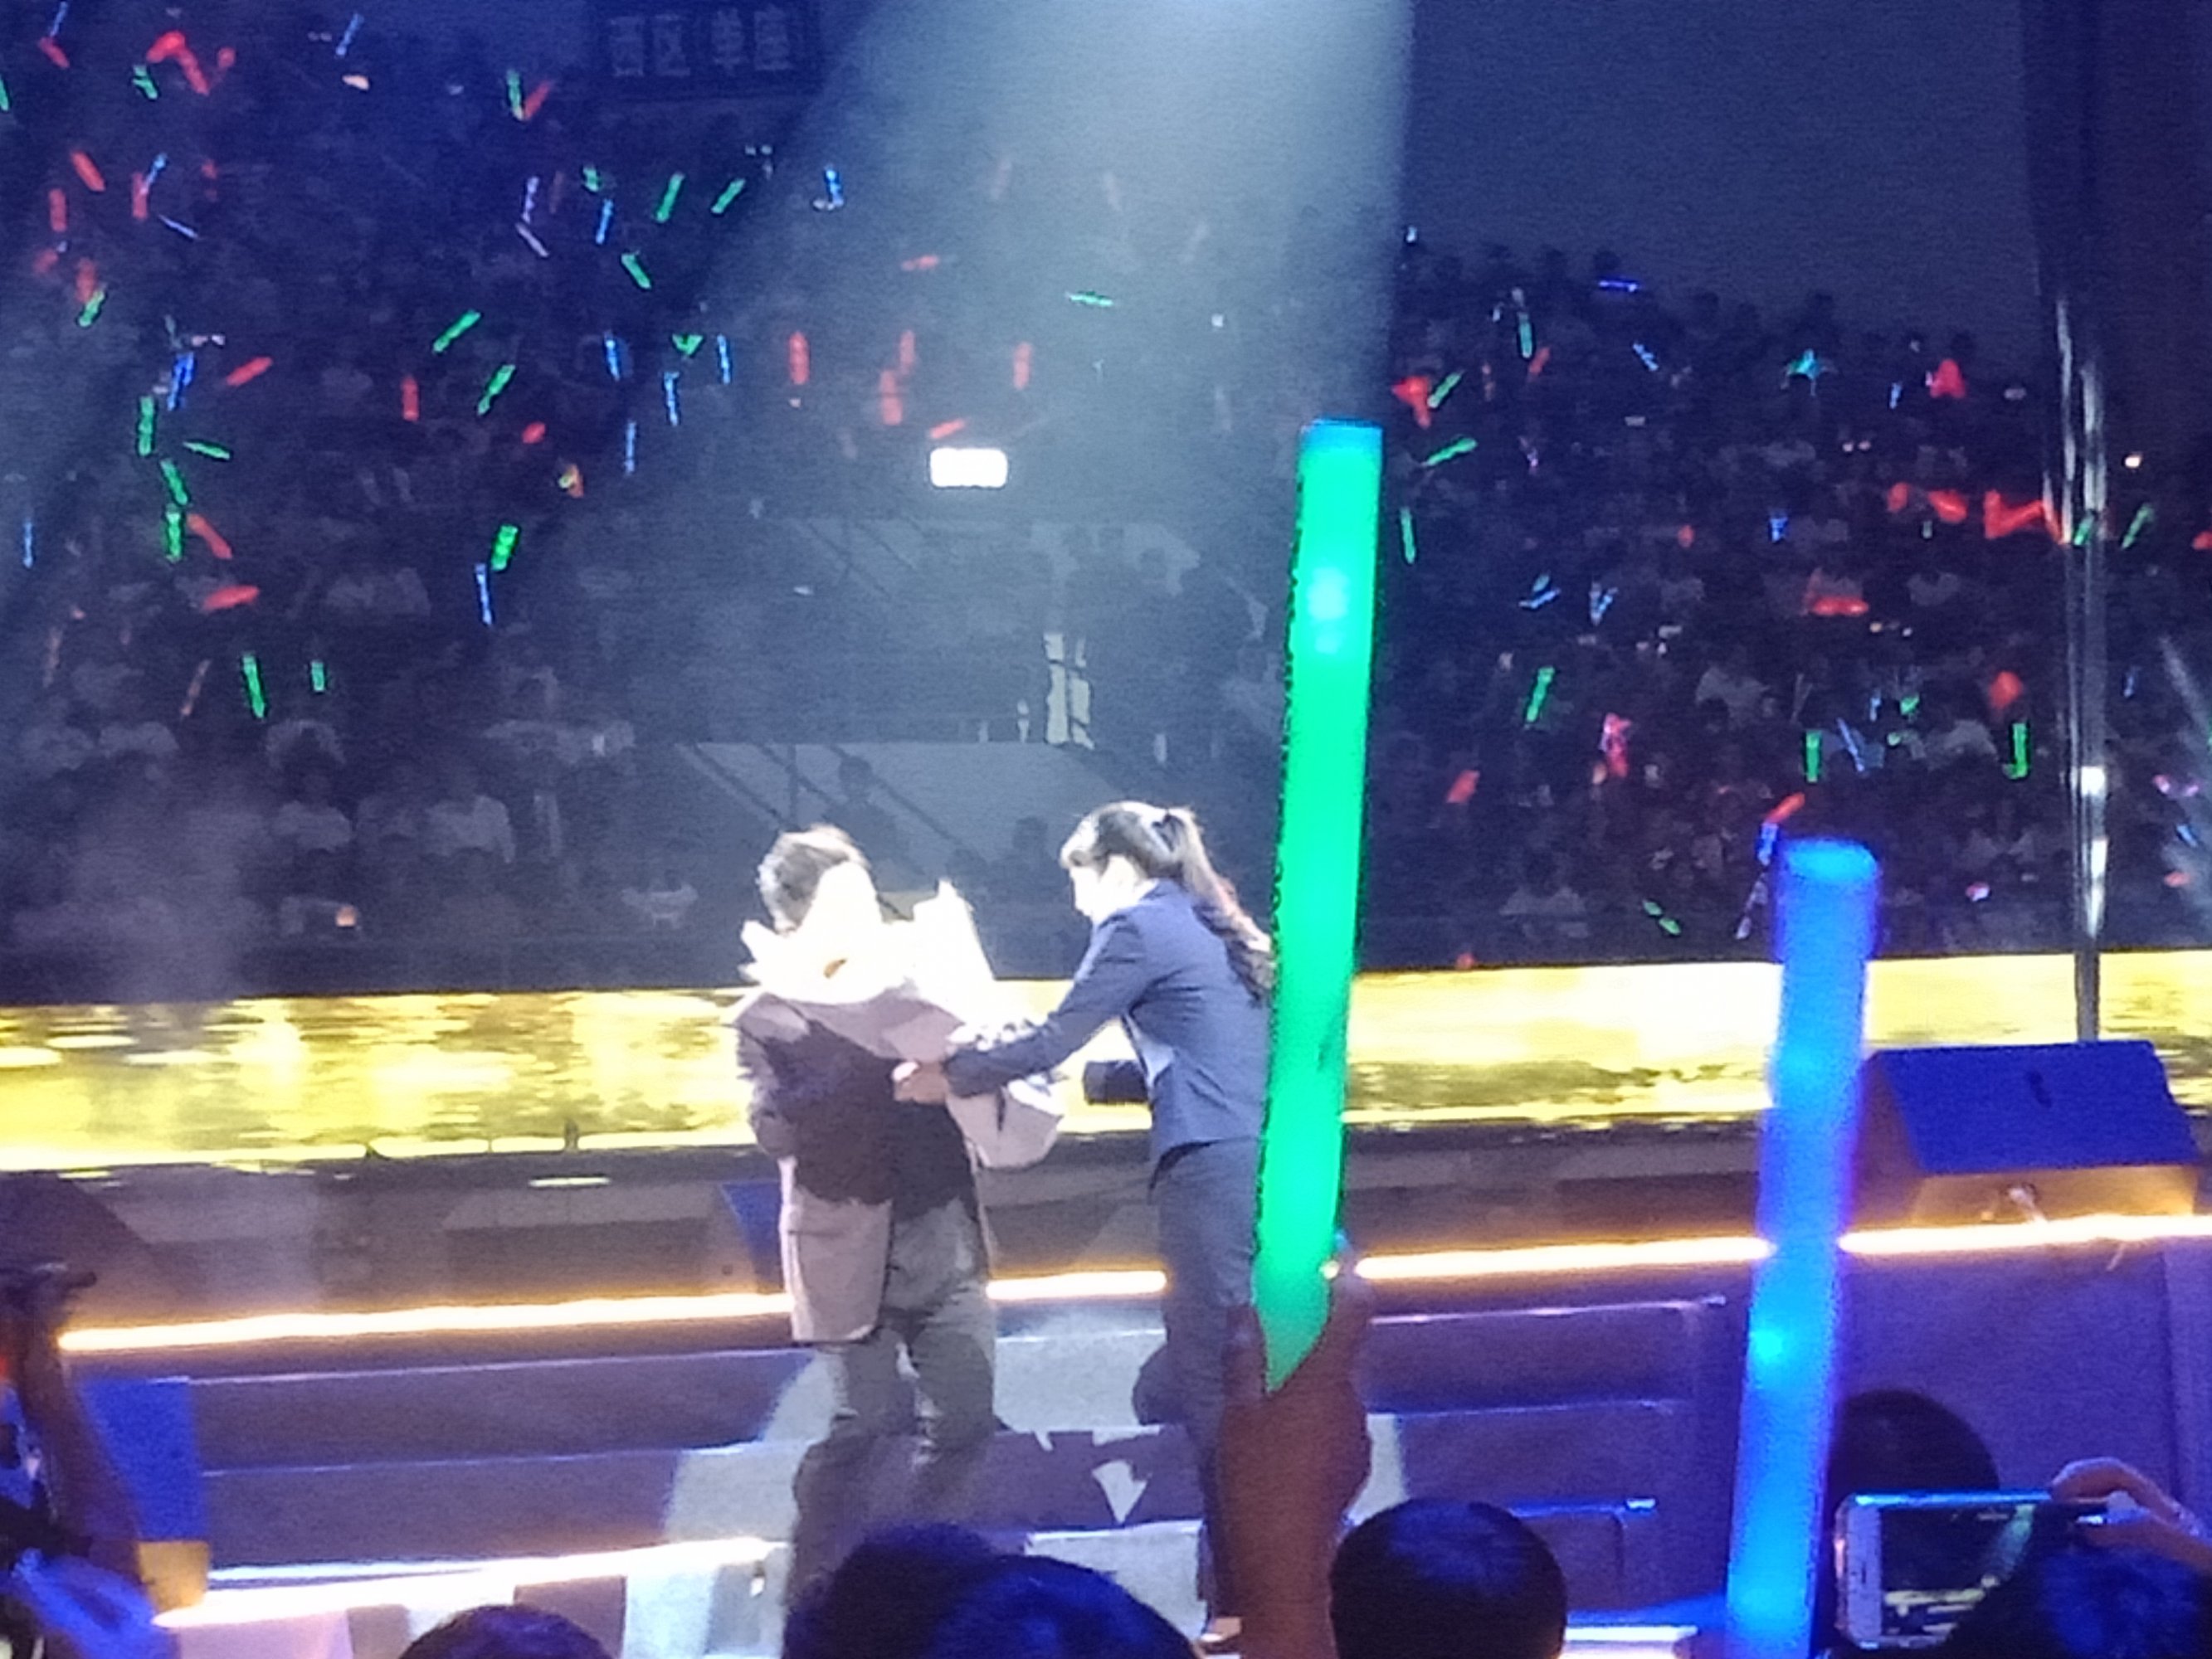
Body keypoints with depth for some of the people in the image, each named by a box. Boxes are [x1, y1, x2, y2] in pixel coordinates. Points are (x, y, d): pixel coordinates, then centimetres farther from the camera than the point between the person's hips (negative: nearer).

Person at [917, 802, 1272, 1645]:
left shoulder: (1140, 928, -3)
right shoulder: (1211, 932, 23)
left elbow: (1050, 1043, -2)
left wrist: (949, 1077, 10)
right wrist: (1093, 1077, 32)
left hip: (1215, 1174, -9)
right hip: (1267, 1169, 9)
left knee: (1217, 1385, -7)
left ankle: (1242, 1600, -7)